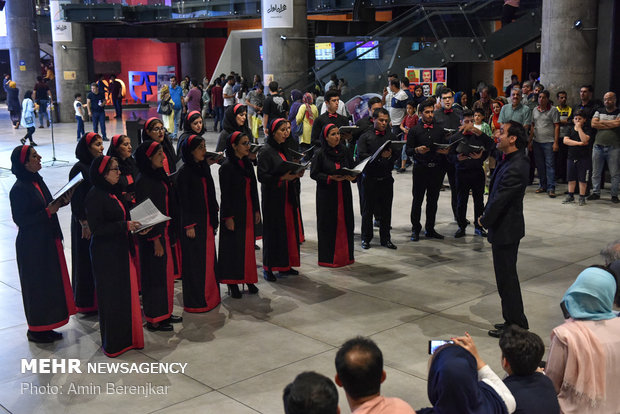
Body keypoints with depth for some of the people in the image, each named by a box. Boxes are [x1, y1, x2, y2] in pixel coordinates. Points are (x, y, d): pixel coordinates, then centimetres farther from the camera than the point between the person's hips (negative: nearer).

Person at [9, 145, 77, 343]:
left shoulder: (37, 180, 6)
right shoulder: (19, 189, -19)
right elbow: (20, 220, -20)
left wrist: (62, 202, -3)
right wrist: (48, 212, -22)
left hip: (48, 241, 9)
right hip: (32, 246, -9)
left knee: (52, 284, 15)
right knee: (37, 286, 4)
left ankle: (45, 326, 27)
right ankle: (35, 330, 19)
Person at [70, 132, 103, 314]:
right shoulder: (79, 169, -15)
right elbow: (76, 200, -16)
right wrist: (84, 223, -18)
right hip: (86, 221, -7)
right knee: (87, 261, 3)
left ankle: (100, 297, 24)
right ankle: (86, 302, 15)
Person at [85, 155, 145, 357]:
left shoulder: (112, 193, 10)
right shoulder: (95, 196, -17)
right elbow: (97, 228, -21)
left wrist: (135, 225, 6)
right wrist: (124, 226, -24)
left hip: (120, 250, 9)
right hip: (106, 255, -9)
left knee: (125, 293, 14)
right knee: (111, 297, 2)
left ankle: (126, 336, 27)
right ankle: (112, 344, 15)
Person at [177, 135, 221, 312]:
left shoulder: (204, 168, 8)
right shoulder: (184, 172, -13)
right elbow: (184, 200, -14)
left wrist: (214, 216, 14)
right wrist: (189, 225, -16)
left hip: (207, 220, 8)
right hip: (193, 221, -7)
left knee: (209, 258, 13)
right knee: (195, 261, 0)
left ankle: (210, 296, 25)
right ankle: (196, 302, 10)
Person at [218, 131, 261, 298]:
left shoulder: (248, 164, 9)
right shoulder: (227, 166, -12)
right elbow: (225, 193, -14)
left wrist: (257, 210, 12)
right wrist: (228, 217, -16)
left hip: (248, 212, 7)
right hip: (234, 212, -7)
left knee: (248, 245, 11)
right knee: (233, 246, 1)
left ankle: (248, 279, 22)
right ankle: (232, 283, 10)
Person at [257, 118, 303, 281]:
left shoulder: (284, 149, 13)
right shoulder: (266, 151, -11)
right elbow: (262, 176, -17)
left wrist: (297, 174, 1)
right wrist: (282, 178, -25)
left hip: (287, 196, 8)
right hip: (272, 197, -8)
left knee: (289, 228, 9)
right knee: (273, 230, -3)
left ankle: (285, 265, 20)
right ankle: (268, 268, 7)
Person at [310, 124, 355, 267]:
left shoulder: (345, 151, 6)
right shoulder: (320, 154, -7)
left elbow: (353, 168, 14)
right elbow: (314, 174, -7)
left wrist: (352, 177, -8)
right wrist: (330, 178, -18)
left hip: (344, 193, 4)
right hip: (327, 195, -4)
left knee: (345, 223, 6)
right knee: (328, 224, 0)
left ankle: (345, 255, 18)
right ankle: (328, 257, 10)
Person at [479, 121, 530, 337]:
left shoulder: (515, 168, -26)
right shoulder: (511, 159, 4)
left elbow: (499, 200, -24)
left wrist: (484, 220, -10)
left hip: (505, 229, -10)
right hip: (506, 227, 10)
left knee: (506, 277, 1)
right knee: (506, 275, 19)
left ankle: (516, 325, 13)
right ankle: (513, 320, 30)